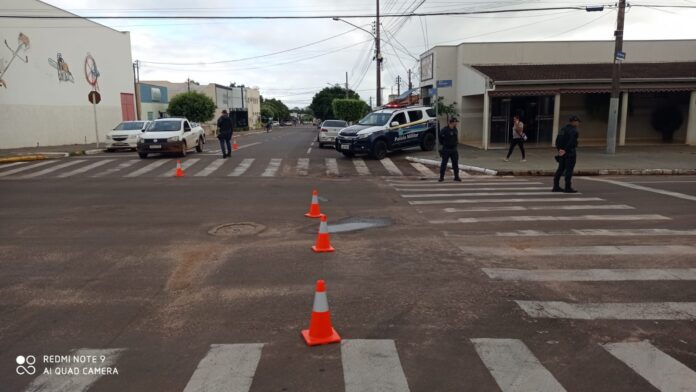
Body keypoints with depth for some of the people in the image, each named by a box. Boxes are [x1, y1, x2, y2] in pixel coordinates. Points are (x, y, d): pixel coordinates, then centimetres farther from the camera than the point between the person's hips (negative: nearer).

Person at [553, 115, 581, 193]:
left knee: (560, 169, 12)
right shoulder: (573, 130, -13)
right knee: (569, 170, -4)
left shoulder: (563, 129, 13)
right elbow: (571, 142, -23)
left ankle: (556, 186, 14)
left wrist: (560, 149, 8)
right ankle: (568, 188, -2)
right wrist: (565, 150, -18)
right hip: (570, 153, -8)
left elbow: (557, 140, 12)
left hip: (562, 152, 8)